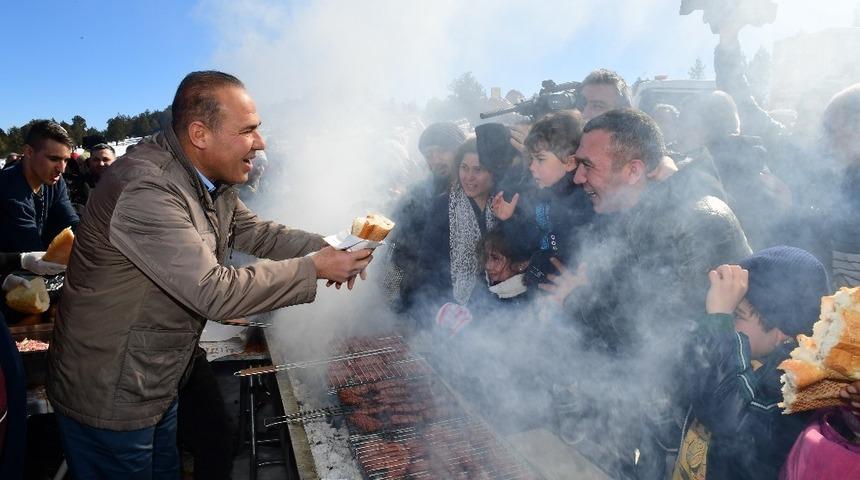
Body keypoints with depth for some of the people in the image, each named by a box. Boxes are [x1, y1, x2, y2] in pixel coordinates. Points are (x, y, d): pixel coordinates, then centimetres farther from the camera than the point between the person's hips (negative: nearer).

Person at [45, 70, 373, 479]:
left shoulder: (210, 177, -1)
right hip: (108, 398, -8)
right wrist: (315, 268, -26)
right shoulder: (145, 189, -31)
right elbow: (215, 292, -33)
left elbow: (254, 231, 8)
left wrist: (322, 246, -10)